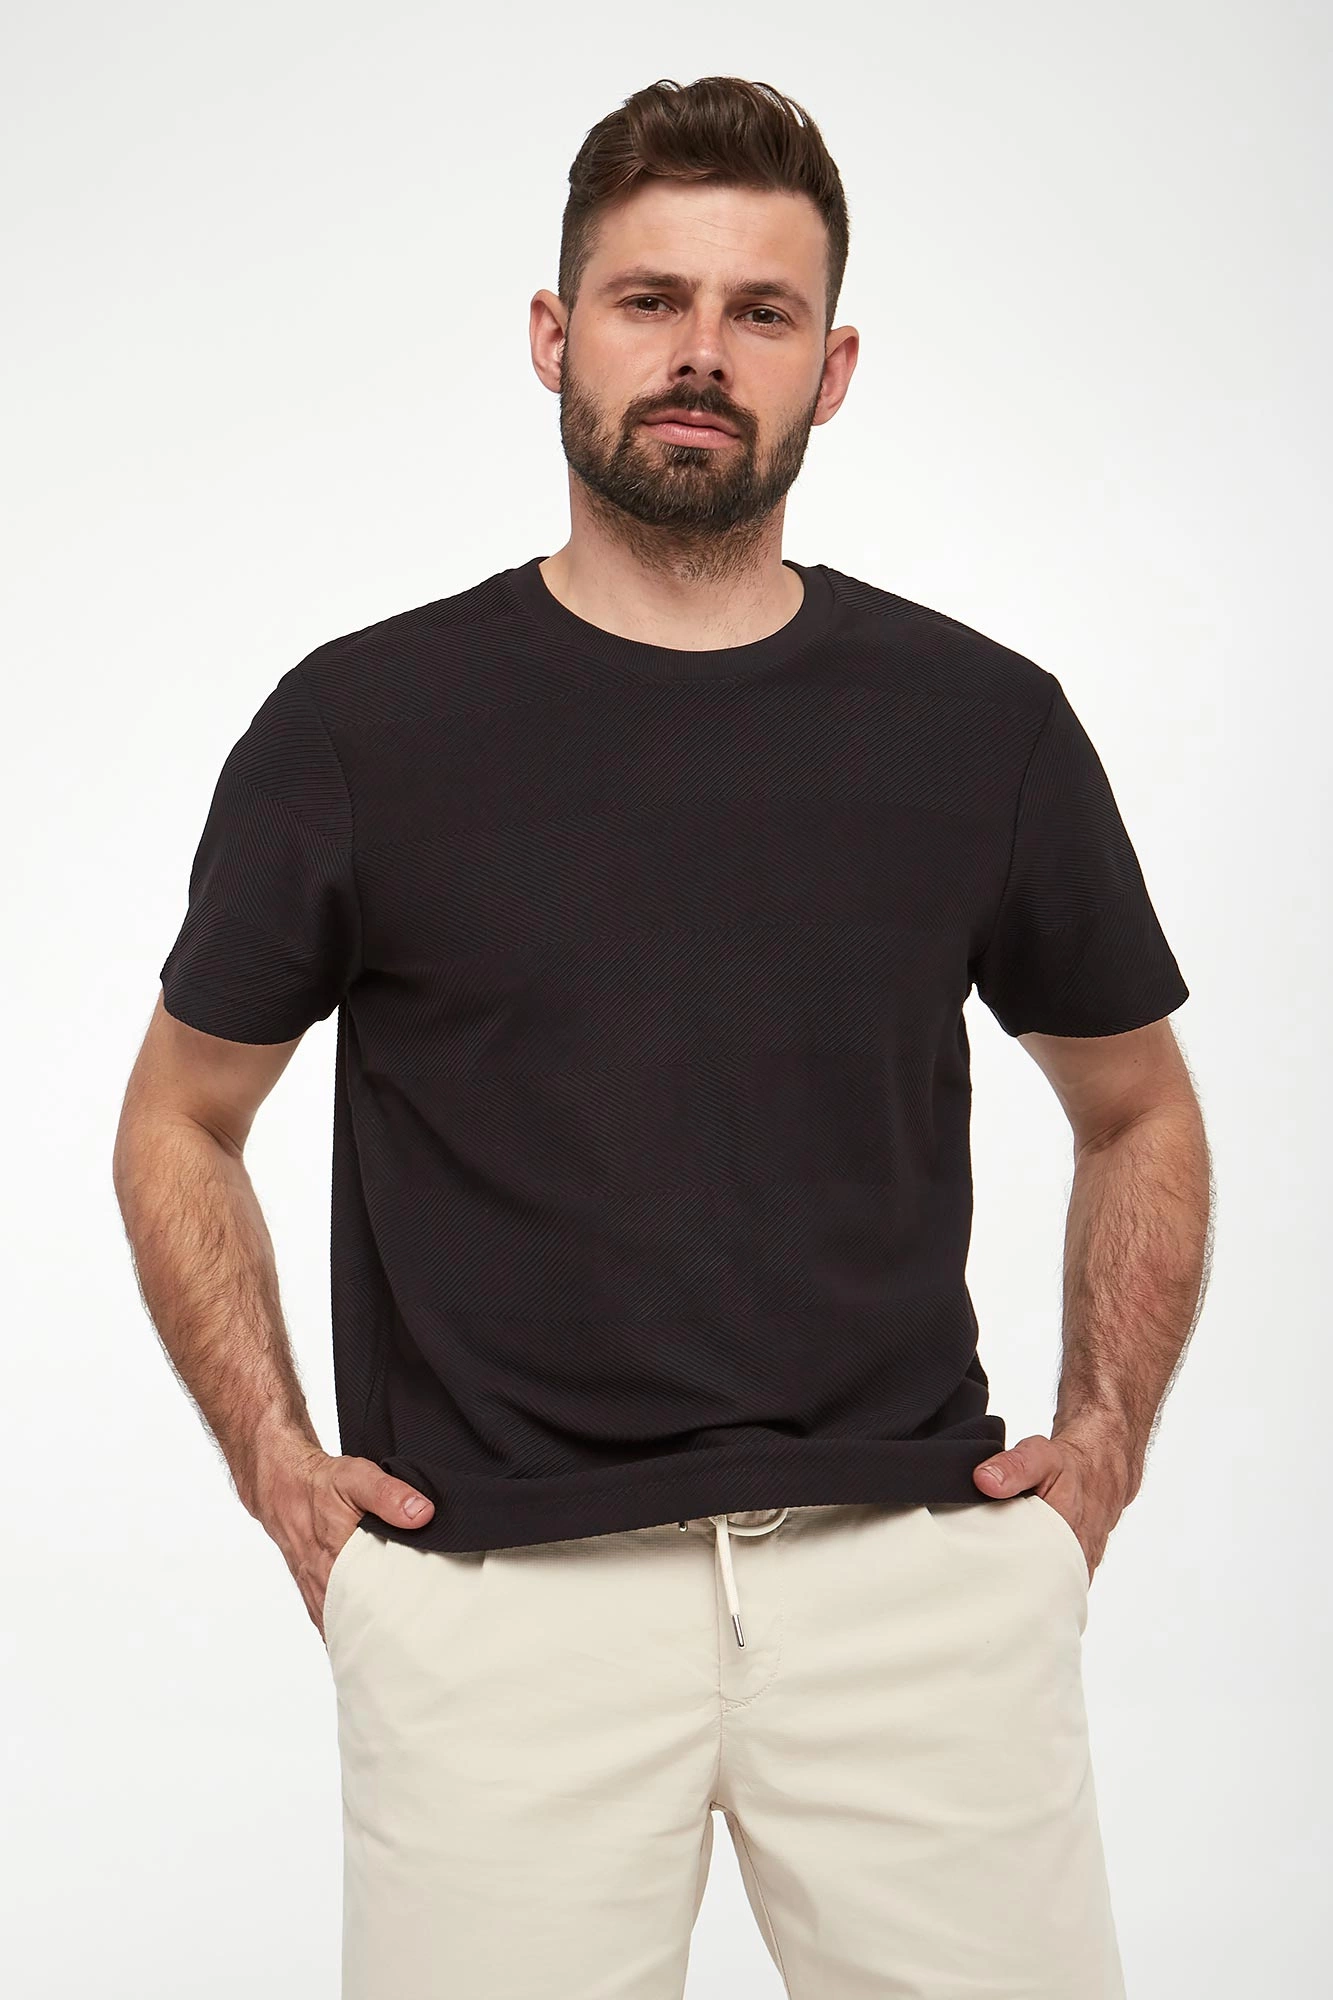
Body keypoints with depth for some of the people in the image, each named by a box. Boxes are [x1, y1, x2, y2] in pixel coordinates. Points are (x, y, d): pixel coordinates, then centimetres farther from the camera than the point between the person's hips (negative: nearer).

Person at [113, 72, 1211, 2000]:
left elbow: (1140, 1114, 17)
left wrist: (1106, 1444, 6)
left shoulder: (983, 721, 3)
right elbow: (181, 1122, 12)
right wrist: (274, 1458, 1)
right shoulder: (363, 725, 0)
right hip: (495, 1596, -1)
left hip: (920, 1573, 1)